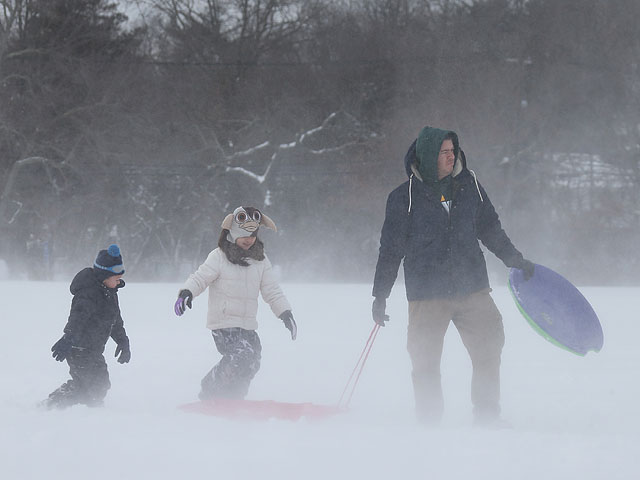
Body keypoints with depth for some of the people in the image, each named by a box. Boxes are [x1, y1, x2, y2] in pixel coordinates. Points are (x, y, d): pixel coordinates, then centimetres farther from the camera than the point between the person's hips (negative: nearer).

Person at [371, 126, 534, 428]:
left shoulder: (468, 186, 8)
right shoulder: (404, 198, -2)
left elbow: (490, 229, 22)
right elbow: (390, 249, 4)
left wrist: (515, 260, 25)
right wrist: (380, 295, 4)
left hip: (472, 289, 3)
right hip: (427, 294, -3)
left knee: (489, 349, -3)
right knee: (425, 361, 0)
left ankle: (487, 415, 9)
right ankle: (428, 421, 12)